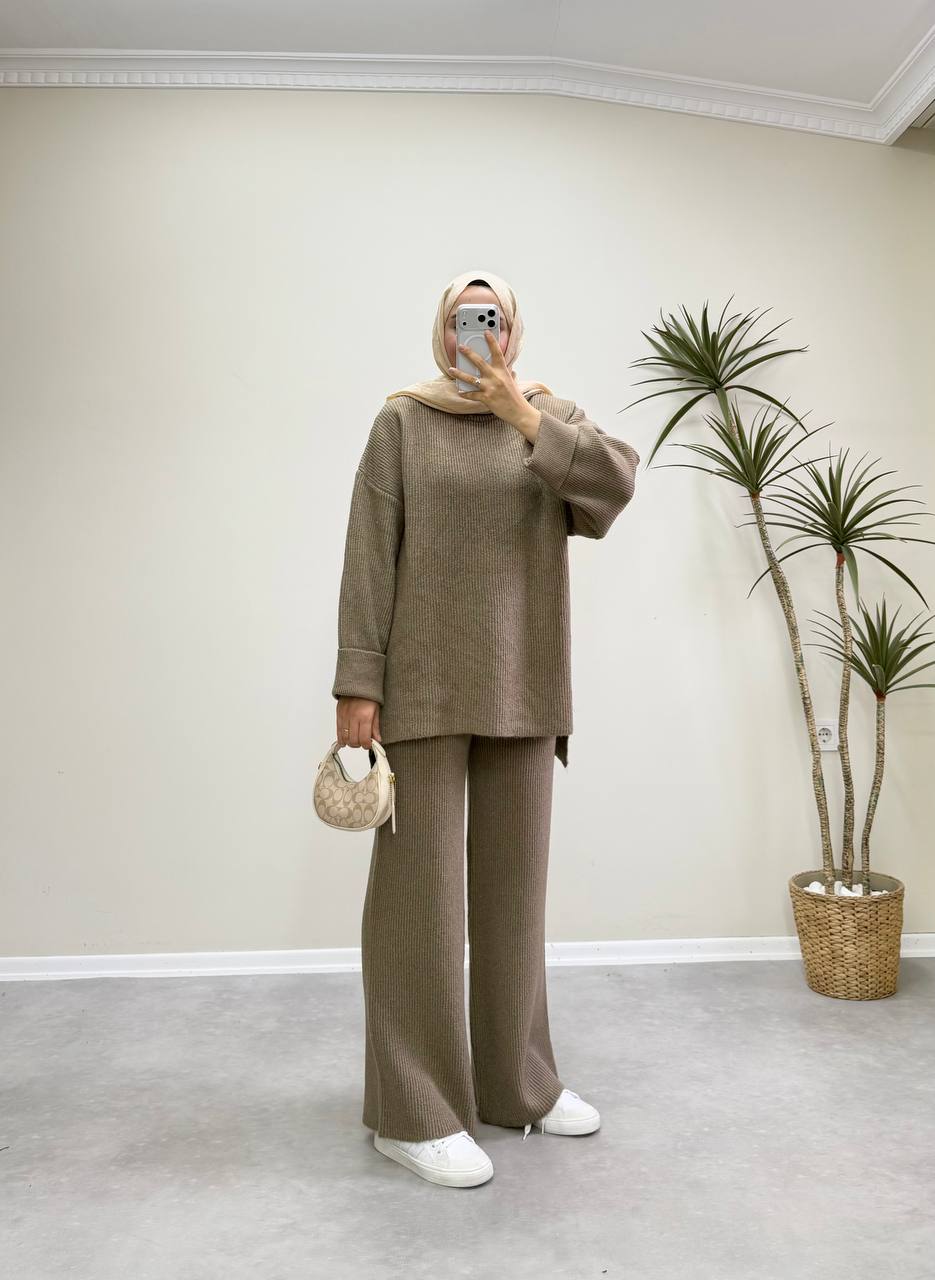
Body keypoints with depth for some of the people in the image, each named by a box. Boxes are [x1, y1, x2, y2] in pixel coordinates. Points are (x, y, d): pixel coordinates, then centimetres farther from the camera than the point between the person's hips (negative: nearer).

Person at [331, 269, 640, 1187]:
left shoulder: (551, 417, 12)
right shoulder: (402, 422, 2)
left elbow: (619, 479, -7)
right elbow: (369, 557, -5)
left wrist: (525, 420, -12)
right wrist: (357, 684, -11)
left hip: (522, 689, 4)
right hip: (423, 687, -3)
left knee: (512, 883, 11)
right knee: (420, 889, -1)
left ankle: (515, 1083, 28)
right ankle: (413, 1111, 13)